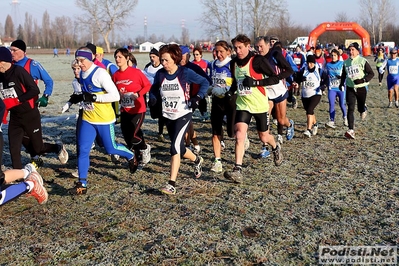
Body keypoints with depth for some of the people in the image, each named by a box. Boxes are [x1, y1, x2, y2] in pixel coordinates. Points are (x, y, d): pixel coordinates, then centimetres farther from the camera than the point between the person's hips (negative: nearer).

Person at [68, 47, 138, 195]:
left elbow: (115, 96, -22)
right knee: (83, 150, -1)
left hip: (104, 119, -6)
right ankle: (81, 184, 4)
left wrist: (94, 97, -27)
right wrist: (79, 98, 2)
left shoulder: (100, 73, -18)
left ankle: (131, 157, 39)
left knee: (110, 149, 9)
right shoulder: (82, 74, 7)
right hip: (87, 119, 7)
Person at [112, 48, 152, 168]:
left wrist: (137, 94, -19)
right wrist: (118, 94, -6)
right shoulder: (115, 75, 2)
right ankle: (140, 158, 31)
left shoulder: (136, 72, -13)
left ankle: (145, 149, 22)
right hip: (124, 110, 6)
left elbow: (148, 85, -7)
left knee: (132, 135, -12)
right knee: (127, 136, 7)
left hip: (138, 109, -5)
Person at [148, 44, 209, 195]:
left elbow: (205, 82, -5)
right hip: (168, 116, 5)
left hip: (183, 115, -5)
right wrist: (152, 98, -9)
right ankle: (197, 160, 48)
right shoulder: (160, 74, -3)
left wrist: (197, 97, -19)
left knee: (175, 146, -19)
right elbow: (154, 89, 13)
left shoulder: (185, 73, -13)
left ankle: (172, 184, -17)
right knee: (178, 148, 16)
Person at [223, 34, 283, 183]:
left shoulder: (258, 60, -14)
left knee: (264, 137, 12)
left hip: (260, 105, -3)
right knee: (239, 134, -16)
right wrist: (230, 92, 1)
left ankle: (276, 148, 48)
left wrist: (255, 82, -26)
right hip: (242, 105, 4)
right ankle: (238, 171, -18)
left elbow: (275, 79, -15)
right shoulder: (234, 63, 4)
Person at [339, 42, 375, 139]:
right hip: (350, 88, 2)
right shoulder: (346, 62, 6)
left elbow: (371, 73, -6)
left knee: (361, 108, 12)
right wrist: (341, 83, 13)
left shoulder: (363, 61, -7)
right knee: (350, 109, -11)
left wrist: (364, 80, -21)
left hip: (361, 88, -2)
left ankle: (364, 109, 53)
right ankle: (351, 130, -15)